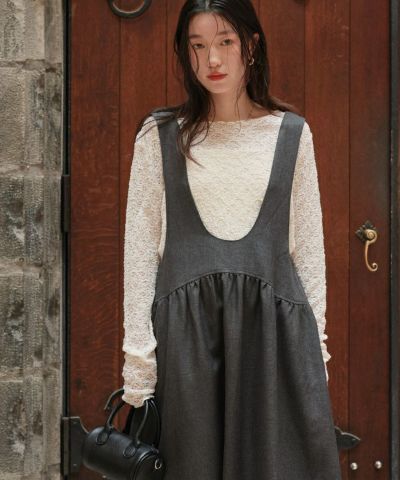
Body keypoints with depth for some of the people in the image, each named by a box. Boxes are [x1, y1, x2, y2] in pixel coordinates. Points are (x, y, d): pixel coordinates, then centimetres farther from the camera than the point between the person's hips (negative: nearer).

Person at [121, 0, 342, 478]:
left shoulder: (292, 133, 7)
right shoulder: (160, 135, 4)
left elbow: (309, 244, 9)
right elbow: (140, 246, 2)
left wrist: (315, 340, 4)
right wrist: (138, 353, -3)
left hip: (275, 324, 1)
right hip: (187, 325, 0)